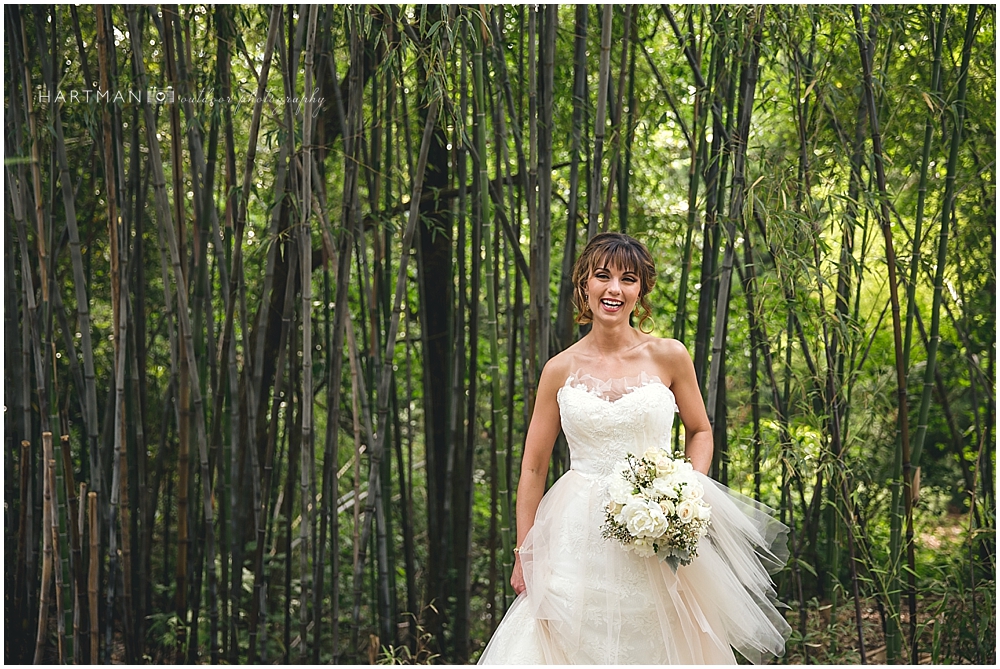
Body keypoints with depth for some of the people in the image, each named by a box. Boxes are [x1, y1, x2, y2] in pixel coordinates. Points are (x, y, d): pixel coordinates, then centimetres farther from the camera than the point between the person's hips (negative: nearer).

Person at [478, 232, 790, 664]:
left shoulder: (668, 357, 0)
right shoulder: (560, 370, 2)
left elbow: (699, 432, 13)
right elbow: (534, 467, 7)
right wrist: (524, 553, 4)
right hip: (579, 536, 1)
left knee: (653, 646, 4)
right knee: (575, 644, 1)